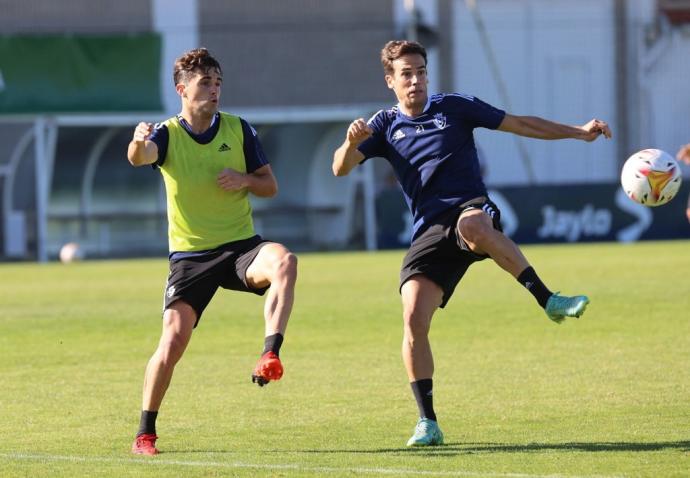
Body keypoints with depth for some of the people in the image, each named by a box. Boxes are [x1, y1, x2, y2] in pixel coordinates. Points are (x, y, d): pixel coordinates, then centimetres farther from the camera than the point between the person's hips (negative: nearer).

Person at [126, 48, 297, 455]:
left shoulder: (239, 130, 3)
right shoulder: (168, 135, -4)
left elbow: (270, 186, 10)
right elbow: (139, 157, -27)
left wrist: (245, 180, -13)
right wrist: (139, 142, -52)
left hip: (241, 245, 1)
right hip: (190, 254, -1)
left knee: (284, 261, -32)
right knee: (173, 340, -11)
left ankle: (271, 355, -39)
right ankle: (146, 433, 5)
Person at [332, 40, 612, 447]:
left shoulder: (453, 107, 12)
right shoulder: (386, 126, 15)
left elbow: (520, 124, 16)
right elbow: (341, 169, 3)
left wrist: (579, 132, 9)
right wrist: (352, 142, -19)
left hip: (473, 211, -2)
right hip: (429, 231, 2)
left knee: (471, 226, -42)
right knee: (413, 319, -15)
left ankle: (550, 301, -39)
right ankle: (428, 424, -4)